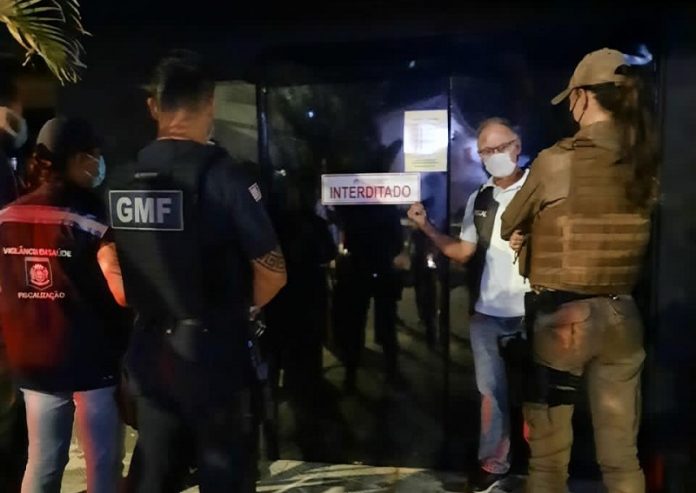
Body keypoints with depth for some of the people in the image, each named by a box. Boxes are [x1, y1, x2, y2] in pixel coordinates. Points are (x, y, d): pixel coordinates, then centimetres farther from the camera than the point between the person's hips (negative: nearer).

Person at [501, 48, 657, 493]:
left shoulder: (556, 160, -13)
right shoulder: (649, 165, 2)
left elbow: (510, 228, 0)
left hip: (559, 316, -5)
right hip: (622, 316, 5)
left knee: (549, 453, 11)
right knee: (622, 455, 17)